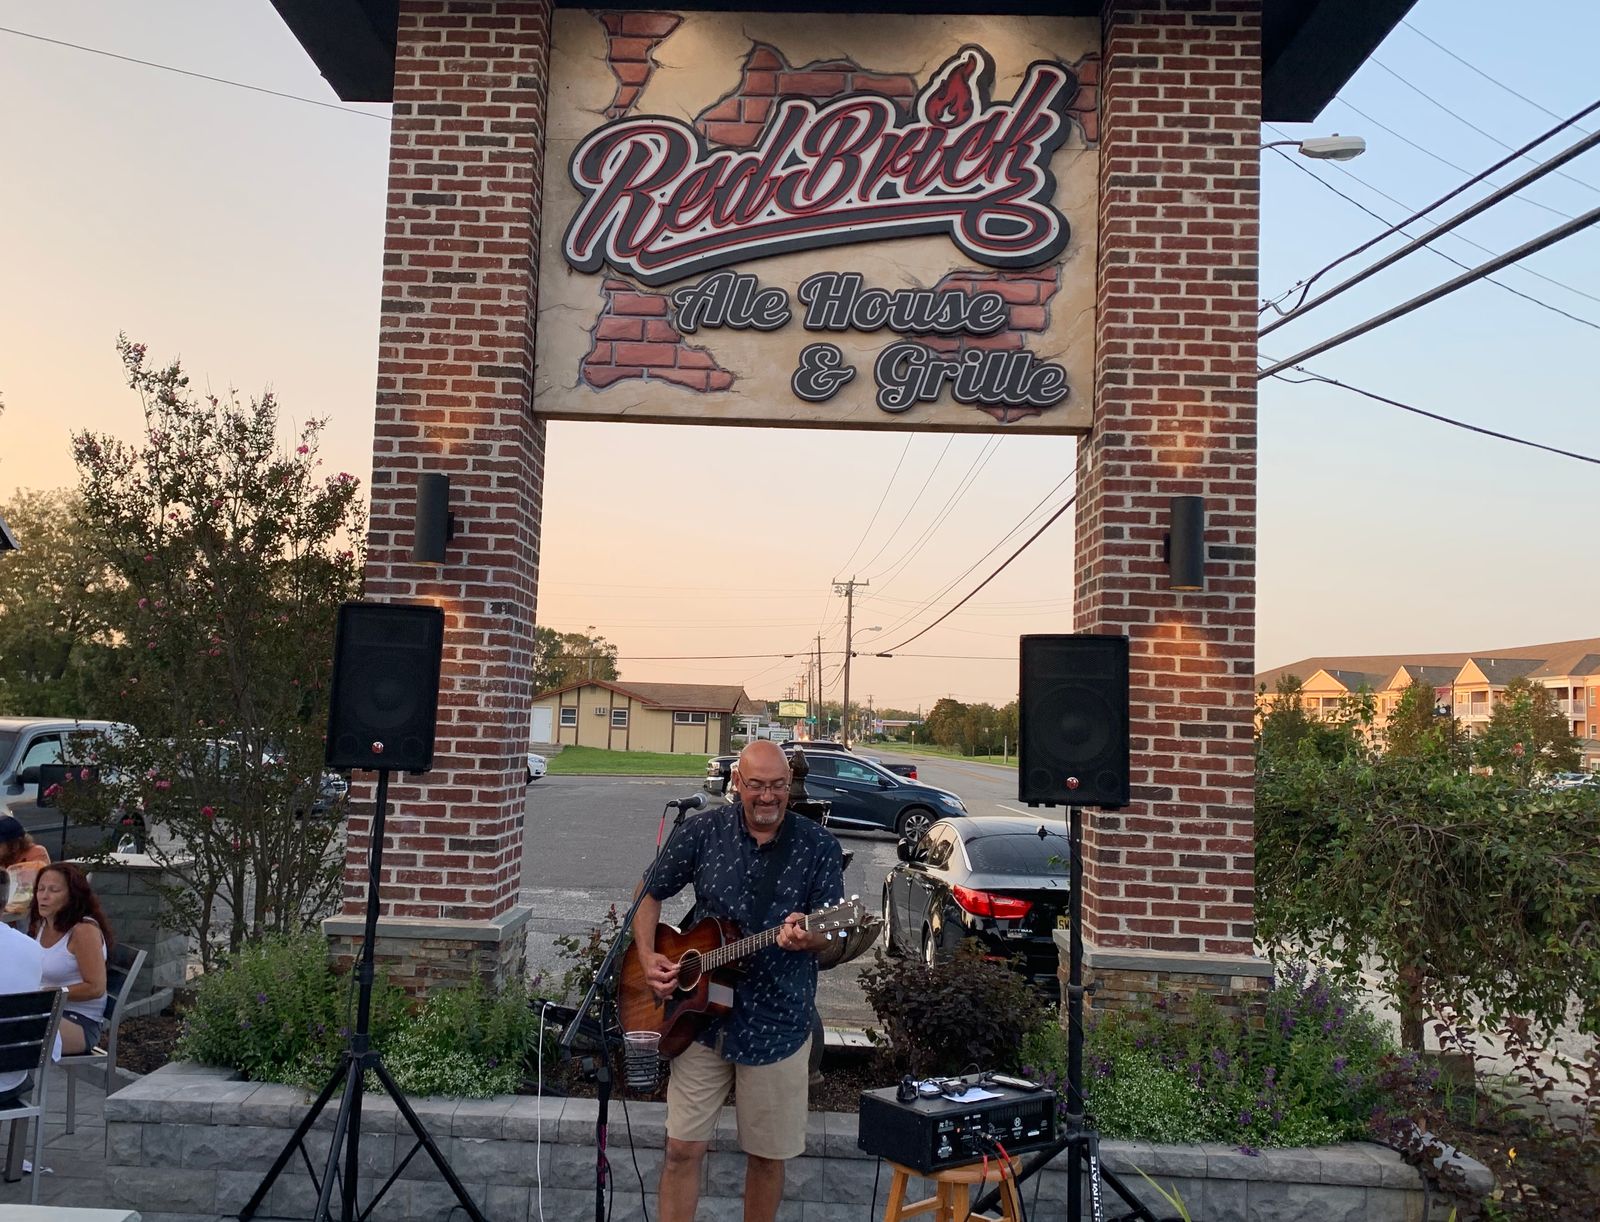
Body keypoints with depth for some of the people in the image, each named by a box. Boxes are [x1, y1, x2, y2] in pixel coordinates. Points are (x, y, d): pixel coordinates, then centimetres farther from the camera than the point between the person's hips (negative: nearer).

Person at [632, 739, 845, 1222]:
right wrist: (648, 957, -6)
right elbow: (651, 896, 8)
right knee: (682, 1148, 4)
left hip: (777, 1022, 0)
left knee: (768, 1154, 11)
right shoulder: (704, 831, -3)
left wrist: (808, 937, -28)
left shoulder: (818, 846, -5)